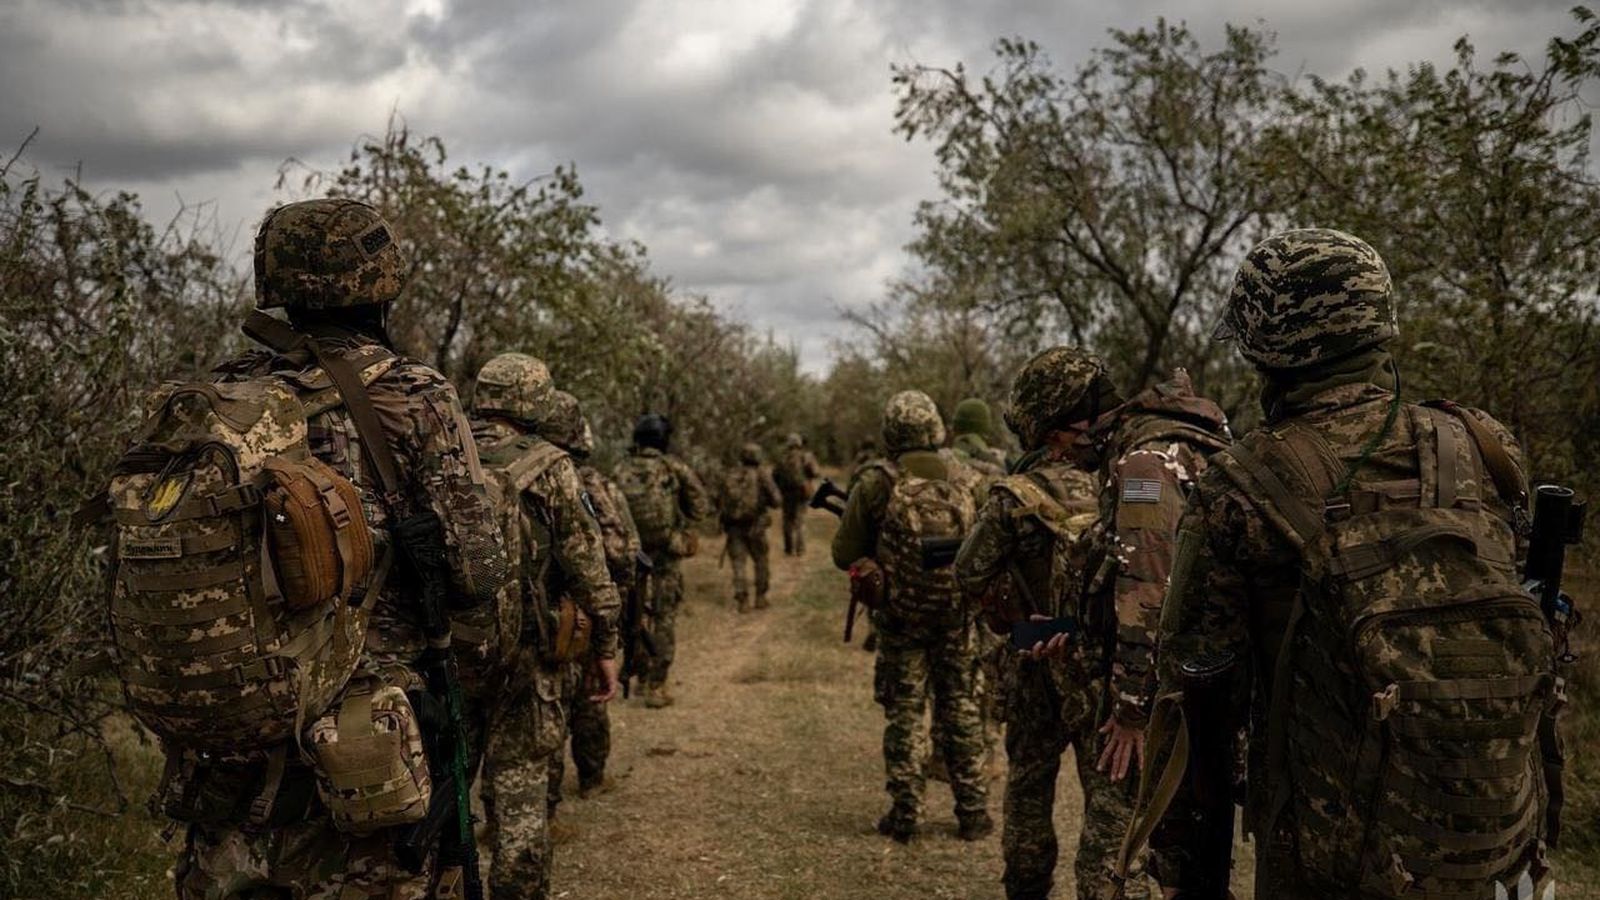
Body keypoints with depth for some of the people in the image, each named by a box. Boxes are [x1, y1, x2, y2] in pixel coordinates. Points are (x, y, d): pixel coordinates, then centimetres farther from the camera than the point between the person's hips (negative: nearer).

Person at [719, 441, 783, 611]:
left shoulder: (730, 475, 4)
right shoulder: (762, 474, -4)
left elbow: (720, 502, 6)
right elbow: (776, 501, -6)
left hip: (733, 527, 2)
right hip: (755, 526, -2)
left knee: (739, 564, 6)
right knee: (761, 562, 15)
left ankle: (742, 600, 0)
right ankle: (760, 597, 18)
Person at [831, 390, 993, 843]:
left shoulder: (875, 484, -11)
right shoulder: (969, 480, -3)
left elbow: (844, 554, -6)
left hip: (900, 618, -2)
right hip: (958, 617, 2)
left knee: (903, 714, 9)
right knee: (961, 712, 13)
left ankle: (905, 814, 12)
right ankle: (973, 811, 18)